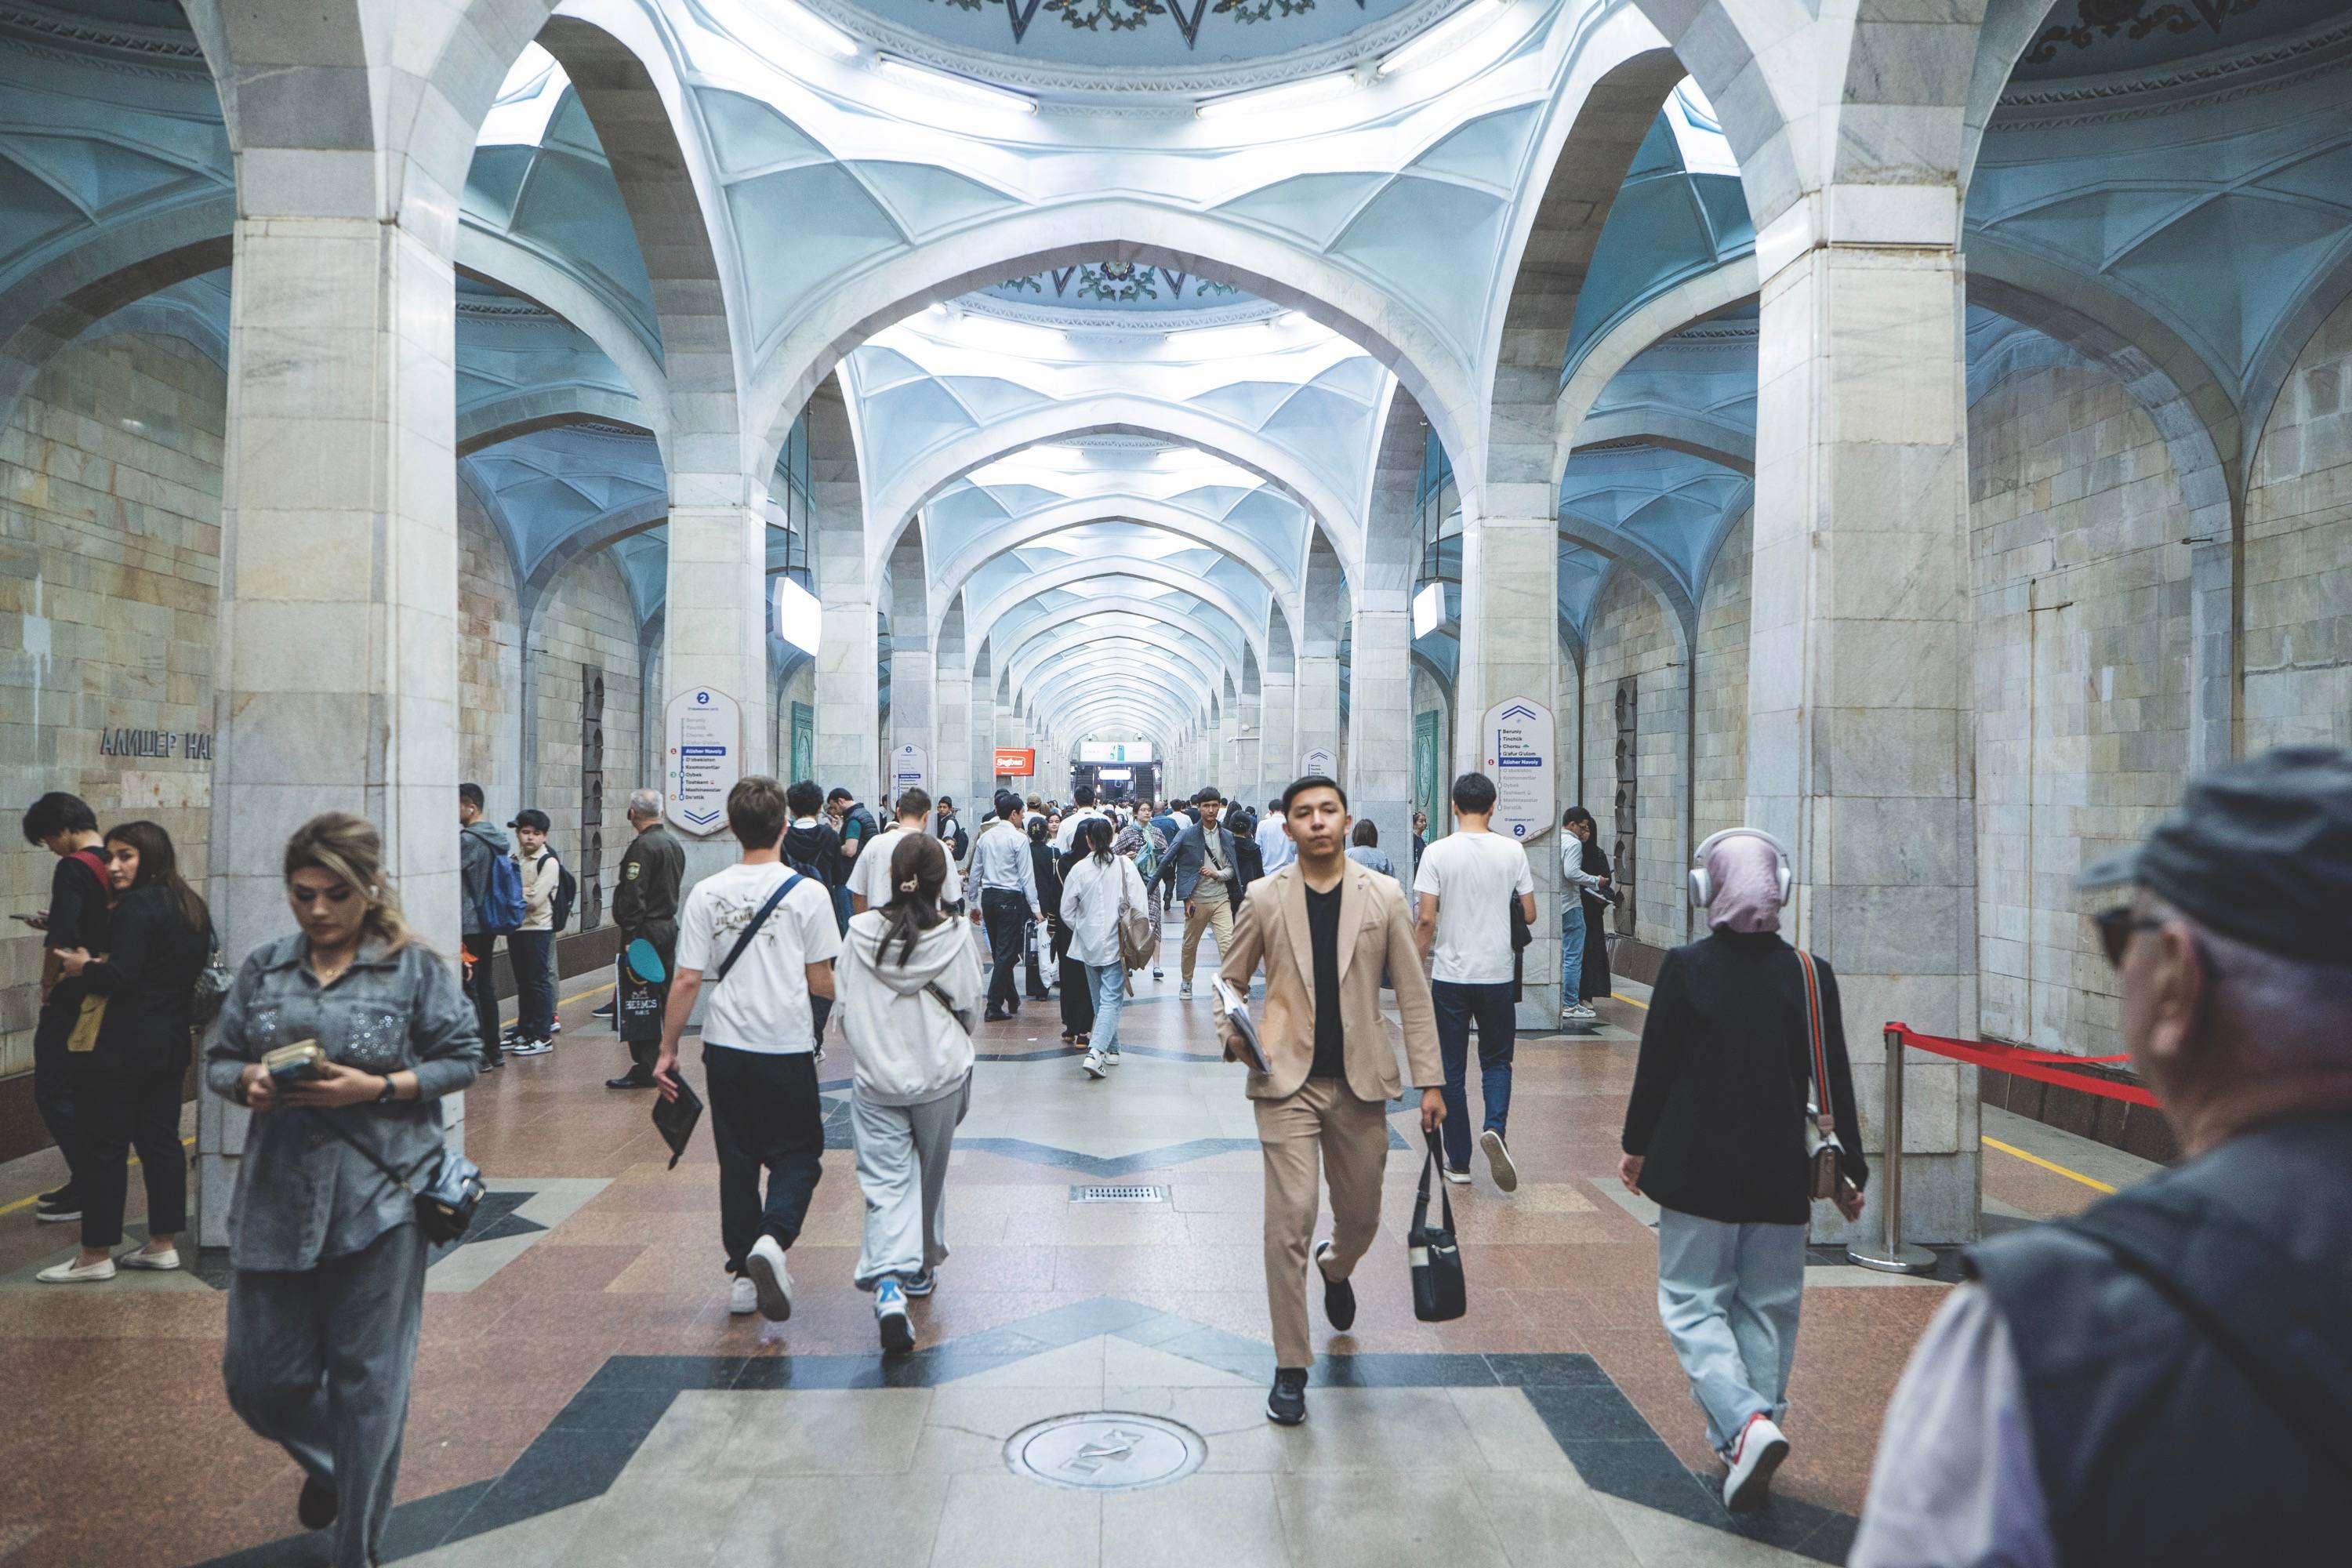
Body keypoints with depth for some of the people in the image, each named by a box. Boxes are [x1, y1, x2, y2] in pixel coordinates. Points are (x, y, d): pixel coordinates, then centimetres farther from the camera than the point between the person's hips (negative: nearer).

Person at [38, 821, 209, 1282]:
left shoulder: (138, 906, -16)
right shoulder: (190, 906, 12)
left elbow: (120, 978, -22)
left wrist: (83, 967, -4)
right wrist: (100, 964, 12)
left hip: (121, 1049, -9)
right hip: (170, 1043, 9)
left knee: (104, 1146, 0)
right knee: (161, 1140, 12)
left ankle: (96, 1255, 8)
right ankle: (163, 1244, 17)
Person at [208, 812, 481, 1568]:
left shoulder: (414, 967, -4)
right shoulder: (263, 967, 6)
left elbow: (463, 1057, -3)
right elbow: (217, 1059, 11)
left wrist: (378, 1088, -17)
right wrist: (248, 1080, -11)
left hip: (378, 1202, -4)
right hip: (275, 1202, 4)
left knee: (368, 1382, 5)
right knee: (258, 1376, 11)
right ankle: (327, 1465, 46)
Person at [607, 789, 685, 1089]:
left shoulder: (642, 847, -16)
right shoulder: (674, 843, 13)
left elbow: (633, 896, -20)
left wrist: (630, 937, -21)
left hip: (646, 930, -9)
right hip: (670, 926, 9)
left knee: (638, 1001, -5)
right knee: (667, 996, 14)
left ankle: (645, 1069, -5)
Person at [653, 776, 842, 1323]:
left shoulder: (705, 893, -3)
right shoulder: (807, 892, -8)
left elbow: (687, 980, -3)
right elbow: (819, 982, -5)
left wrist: (667, 1050, 6)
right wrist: (849, 995, 17)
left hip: (725, 1048, 3)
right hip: (787, 1049, -2)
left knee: (737, 1161, 14)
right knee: (797, 1156, 10)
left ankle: (744, 1276, 20)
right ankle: (771, 1240, -15)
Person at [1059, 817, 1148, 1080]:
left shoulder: (1078, 869, -4)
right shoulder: (1124, 865, -8)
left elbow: (1067, 913, 2)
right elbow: (1140, 905, -9)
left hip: (1088, 944, 2)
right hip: (1117, 944, -2)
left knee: (1099, 1000, 17)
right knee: (1111, 1000, -3)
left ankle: (1111, 1050, 26)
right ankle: (1095, 1052, -18)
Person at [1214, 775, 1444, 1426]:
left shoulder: (1383, 897, 1)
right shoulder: (1265, 900, 0)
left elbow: (1413, 994, 3)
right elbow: (1230, 978, 10)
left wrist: (1429, 1081, 0)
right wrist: (1233, 1033, -11)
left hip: (1360, 1082, 2)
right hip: (1287, 1081, -1)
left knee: (1361, 1217, 14)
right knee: (1289, 1220, -7)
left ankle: (1334, 1267, 52)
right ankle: (1291, 1368, 7)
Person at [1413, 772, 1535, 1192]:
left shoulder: (1438, 853, -7)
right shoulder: (1512, 851, -2)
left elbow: (1427, 920, -10)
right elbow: (1529, 914, 2)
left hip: (1450, 975, -1)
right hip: (1497, 973, 1)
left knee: (1452, 1070, 8)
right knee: (1497, 1061, 15)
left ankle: (1458, 1162, 13)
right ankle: (1495, 1128, -11)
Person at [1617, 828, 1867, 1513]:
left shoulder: (1683, 968, -10)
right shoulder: (1810, 975, -3)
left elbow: (1655, 1066, -5)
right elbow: (1835, 1080, 1)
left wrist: (1637, 1146, 10)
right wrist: (1848, 1170, 11)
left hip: (1697, 1172, -3)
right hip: (1780, 1176, 3)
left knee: (1692, 1301, 8)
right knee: (1767, 1309, 14)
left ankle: (1745, 1421, -13)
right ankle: (1748, 1451, 18)